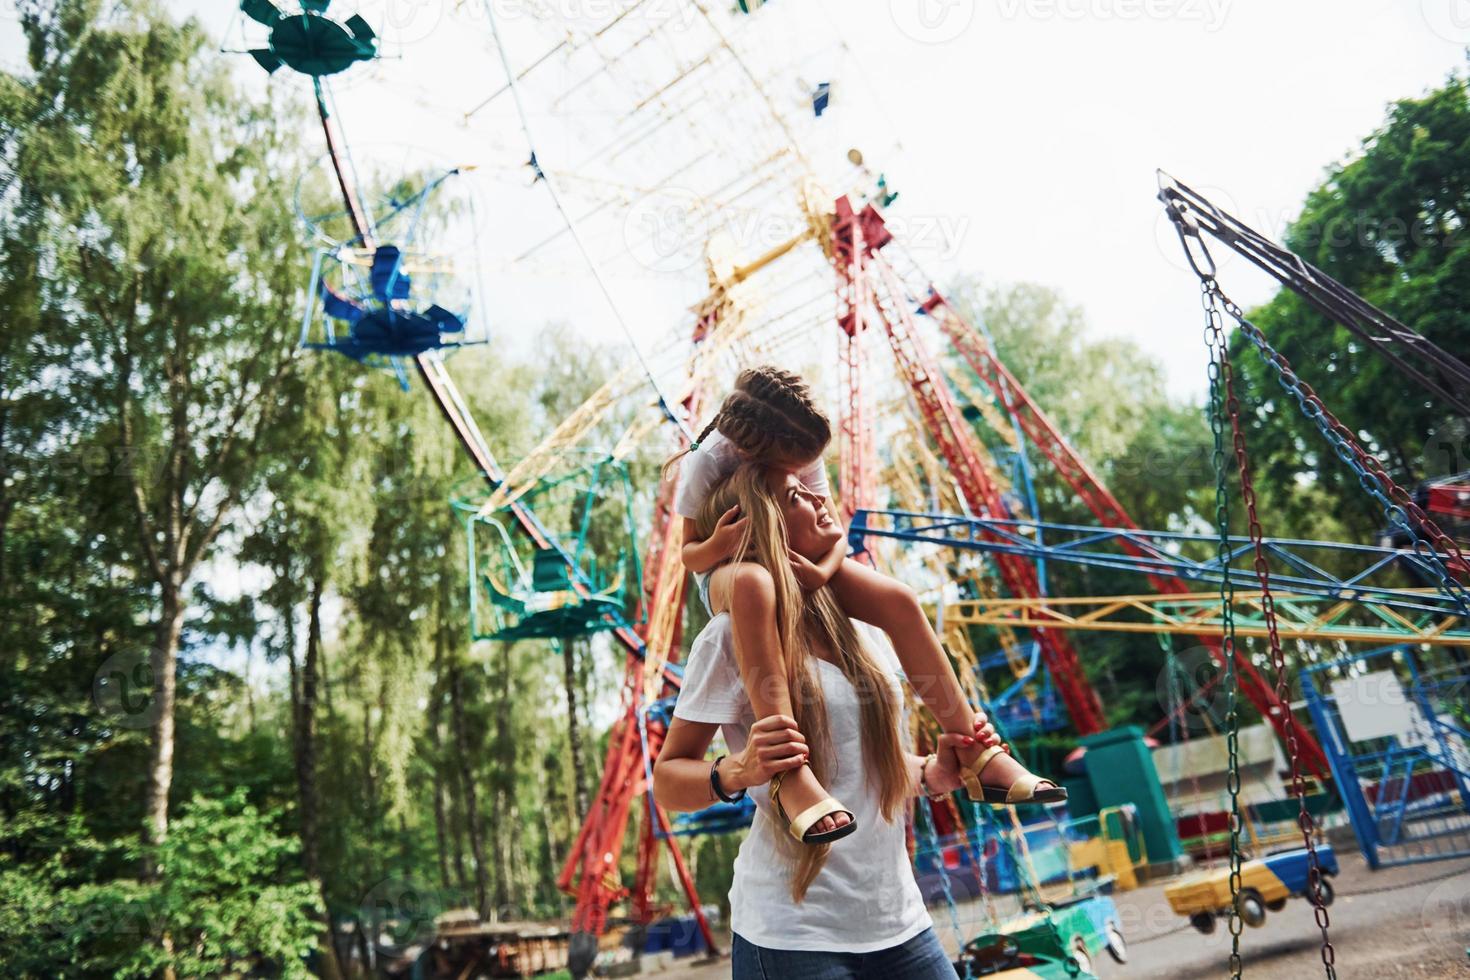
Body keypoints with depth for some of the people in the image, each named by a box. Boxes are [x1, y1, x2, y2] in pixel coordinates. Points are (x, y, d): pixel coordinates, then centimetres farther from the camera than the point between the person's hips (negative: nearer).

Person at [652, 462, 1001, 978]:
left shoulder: (863, 629, 7)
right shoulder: (733, 635, -12)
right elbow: (666, 782, -8)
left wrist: (938, 771, -2)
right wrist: (737, 771, -27)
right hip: (792, 934, -5)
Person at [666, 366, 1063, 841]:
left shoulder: (800, 454, -9)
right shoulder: (706, 463, -20)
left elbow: (836, 532, -8)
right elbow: (690, 555, -14)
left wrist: (823, 568, -31)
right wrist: (719, 543, -39)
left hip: (800, 565, 5)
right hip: (726, 574, -4)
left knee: (899, 600, -22)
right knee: (753, 584, -46)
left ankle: (977, 757, -15)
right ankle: (792, 772, -52)